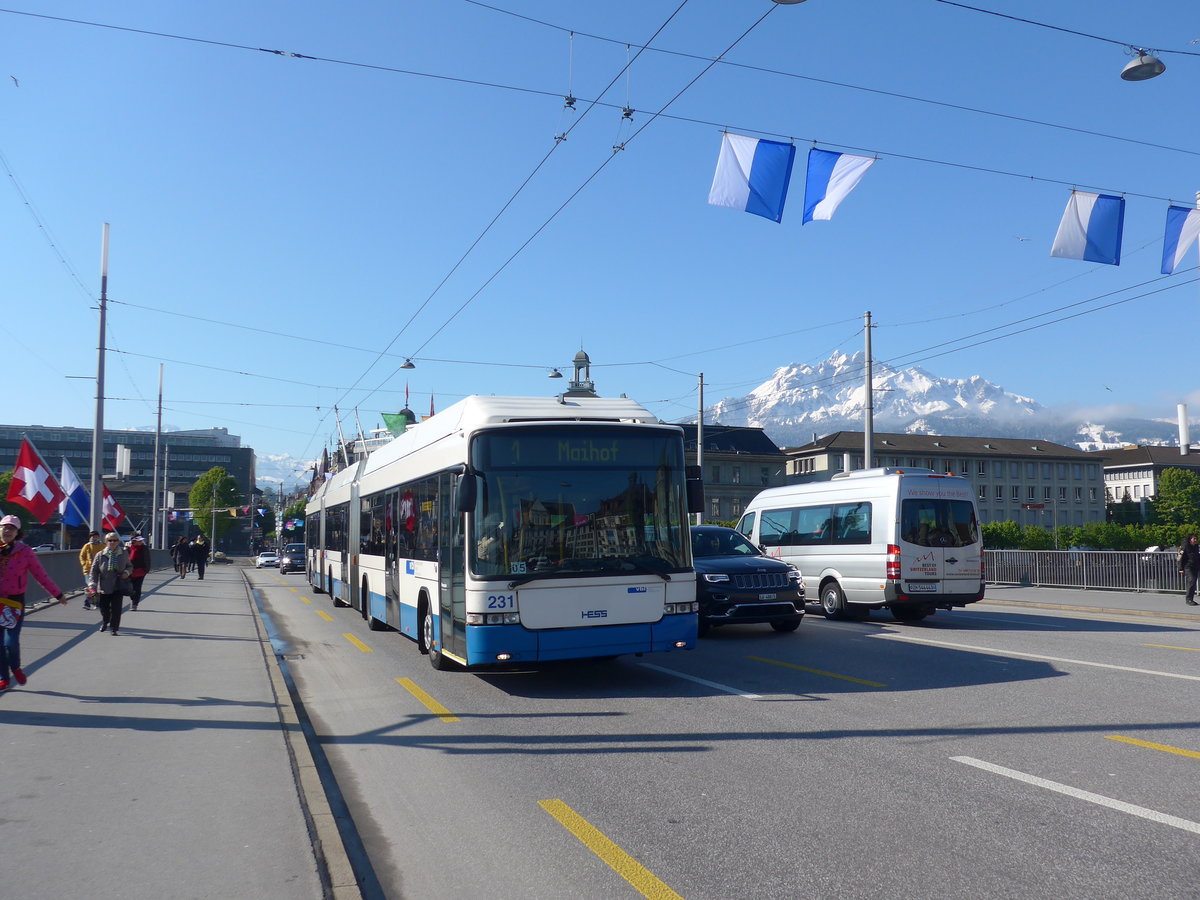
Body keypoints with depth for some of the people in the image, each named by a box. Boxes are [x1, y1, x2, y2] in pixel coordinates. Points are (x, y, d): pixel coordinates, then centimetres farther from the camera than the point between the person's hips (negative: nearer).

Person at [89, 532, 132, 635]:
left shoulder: (124, 554, 1)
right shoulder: (100, 555, -2)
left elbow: (130, 566, 13)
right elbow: (94, 571, 0)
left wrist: (127, 572, -10)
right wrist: (93, 585, -7)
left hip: (118, 587, -1)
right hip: (103, 587, 1)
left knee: (116, 608, -7)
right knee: (103, 608, 15)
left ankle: (114, 627, 3)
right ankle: (106, 622, 43)